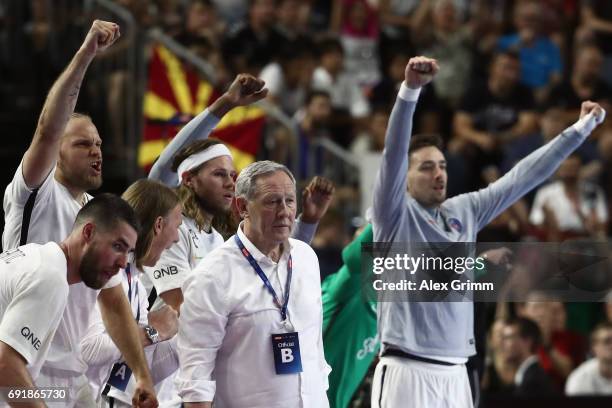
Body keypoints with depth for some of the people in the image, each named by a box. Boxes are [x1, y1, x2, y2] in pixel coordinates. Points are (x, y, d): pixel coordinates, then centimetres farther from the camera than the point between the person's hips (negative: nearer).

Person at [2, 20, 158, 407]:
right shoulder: (35, 196, -5)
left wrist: (143, 375, 11)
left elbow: (115, 303, 19)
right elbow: (48, 127, -21)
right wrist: (86, 53, -29)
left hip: (74, 376, 7)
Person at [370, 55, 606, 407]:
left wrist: (581, 128, 18)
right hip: (408, 373, -6)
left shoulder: (464, 211, 14)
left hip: (455, 375, 6)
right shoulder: (395, 214, -2)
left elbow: (523, 177, 18)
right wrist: (411, 89, -29)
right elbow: (394, 153, -16)